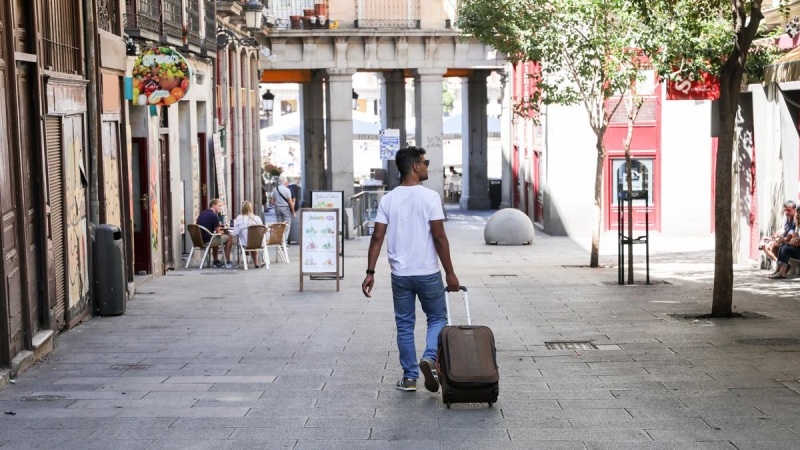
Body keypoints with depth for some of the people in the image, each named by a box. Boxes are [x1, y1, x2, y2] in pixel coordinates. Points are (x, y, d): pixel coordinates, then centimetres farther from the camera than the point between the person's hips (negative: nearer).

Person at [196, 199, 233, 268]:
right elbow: (218, 232, -10)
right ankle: (227, 262, 9)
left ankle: (216, 262, 34)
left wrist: (218, 225, 20)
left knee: (216, 239, 35)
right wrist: (223, 232, 12)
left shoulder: (202, 214, 12)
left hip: (198, 241, 9)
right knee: (229, 237, 5)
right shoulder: (214, 216, -14)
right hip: (207, 241, -9)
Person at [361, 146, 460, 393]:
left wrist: (370, 272, 1)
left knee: (404, 326, 11)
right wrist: (450, 273, -6)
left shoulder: (388, 199, 1)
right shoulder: (430, 197, -11)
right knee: (438, 319, 13)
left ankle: (409, 377, 14)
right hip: (428, 273, -3)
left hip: (400, 274, 3)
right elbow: (439, 237, -12)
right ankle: (429, 358, -10)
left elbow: (377, 238, -2)